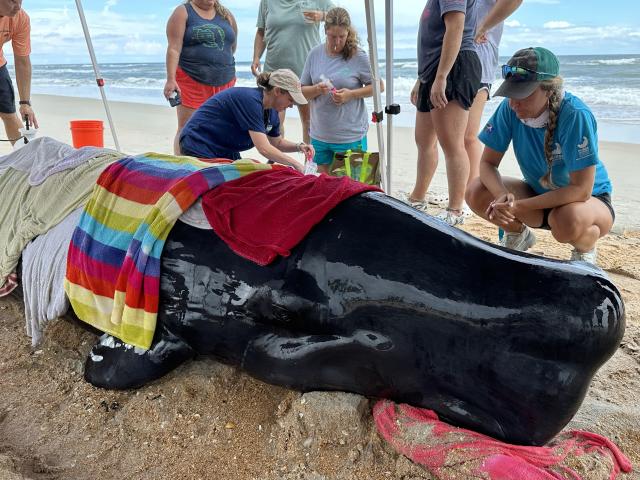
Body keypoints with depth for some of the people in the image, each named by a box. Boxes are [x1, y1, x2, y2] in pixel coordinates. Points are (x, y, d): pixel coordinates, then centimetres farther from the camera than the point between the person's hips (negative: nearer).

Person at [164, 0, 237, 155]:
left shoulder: (226, 14, 16)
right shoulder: (183, 12, 1)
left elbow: (232, 46, 25)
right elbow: (174, 49, -8)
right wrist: (171, 79, -17)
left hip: (224, 82, 5)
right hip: (191, 82, -5)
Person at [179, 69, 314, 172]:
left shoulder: (272, 113, 0)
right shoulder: (250, 100, -28)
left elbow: (277, 142, 16)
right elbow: (264, 148, -33)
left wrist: (299, 146, -3)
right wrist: (296, 164, -28)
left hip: (226, 152, 9)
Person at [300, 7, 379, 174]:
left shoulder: (358, 57, -7)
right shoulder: (315, 54, 2)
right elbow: (302, 91, 7)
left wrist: (351, 94, -15)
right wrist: (317, 90, -15)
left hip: (351, 135, -3)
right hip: (319, 134, 3)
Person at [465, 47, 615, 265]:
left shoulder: (575, 115, -29)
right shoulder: (510, 108, -17)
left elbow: (581, 190, -30)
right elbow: (488, 162, -11)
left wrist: (518, 206, -34)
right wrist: (502, 196, -33)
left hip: (591, 200, -4)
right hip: (539, 194, 4)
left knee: (568, 221, -39)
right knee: (476, 193, -19)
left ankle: (586, 250, 0)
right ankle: (518, 234, 12)